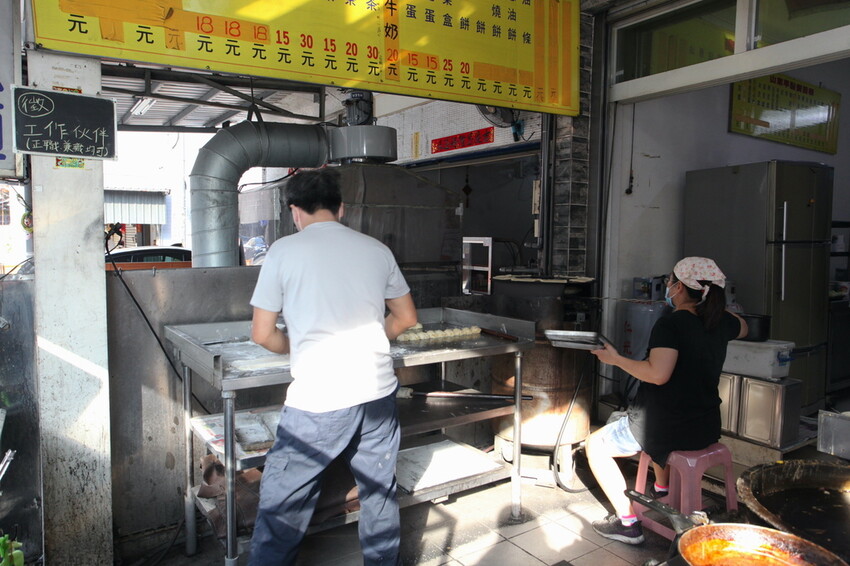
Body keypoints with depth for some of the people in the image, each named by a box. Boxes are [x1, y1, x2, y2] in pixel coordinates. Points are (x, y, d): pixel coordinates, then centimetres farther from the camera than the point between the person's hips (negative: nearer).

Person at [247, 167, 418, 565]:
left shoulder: (285, 251, -3)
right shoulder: (376, 249, 8)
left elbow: (262, 335, -1)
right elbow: (406, 317, 15)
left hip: (317, 400, -4)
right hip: (378, 393, 5)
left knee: (281, 506, 11)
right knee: (380, 493, 19)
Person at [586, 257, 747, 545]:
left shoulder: (671, 323, -20)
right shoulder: (719, 322, 2)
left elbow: (657, 374, -32)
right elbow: (743, 328, 27)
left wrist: (616, 359, -19)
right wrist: (715, 303, 31)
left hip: (667, 429, -8)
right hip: (706, 428, 8)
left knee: (594, 445, 8)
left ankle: (627, 522, 6)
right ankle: (662, 490, 51)